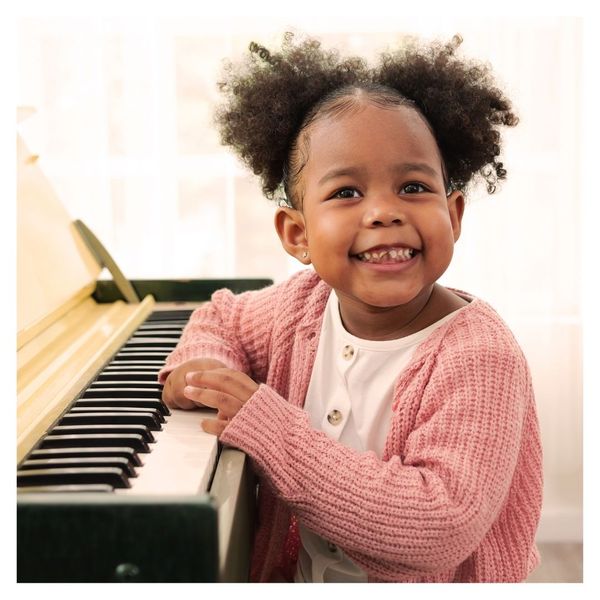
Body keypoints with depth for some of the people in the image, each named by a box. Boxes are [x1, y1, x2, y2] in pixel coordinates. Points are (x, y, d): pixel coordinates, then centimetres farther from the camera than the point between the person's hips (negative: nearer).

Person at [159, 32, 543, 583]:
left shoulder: (478, 359, -22)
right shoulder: (304, 305, -5)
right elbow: (221, 316, 14)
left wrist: (269, 429, -29)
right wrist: (199, 364, -8)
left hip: (429, 586, -4)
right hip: (299, 576, 4)